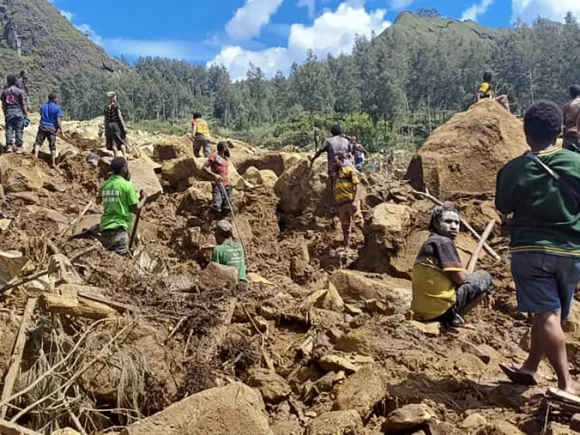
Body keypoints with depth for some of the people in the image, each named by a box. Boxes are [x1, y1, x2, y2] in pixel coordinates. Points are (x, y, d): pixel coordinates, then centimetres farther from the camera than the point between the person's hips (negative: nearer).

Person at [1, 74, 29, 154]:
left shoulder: (5, 92, 5)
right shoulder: (20, 91, -6)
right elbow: (24, 105, -8)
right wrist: (26, 115, -3)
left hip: (9, 112, 3)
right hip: (18, 112, -3)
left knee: (9, 129, 7)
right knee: (19, 130, 2)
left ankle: (9, 146, 5)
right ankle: (19, 147, 3)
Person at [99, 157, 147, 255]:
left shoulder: (104, 185, 11)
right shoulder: (127, 185, -7)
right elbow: (135, 209, -5)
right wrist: (144, 198, 12)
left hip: (105, 227, 6)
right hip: (118, 229, -6)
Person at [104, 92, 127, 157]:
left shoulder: (106, 107, 9)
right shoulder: (116, 105, -5)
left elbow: (105, 119, 10)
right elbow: (119, 116, -13)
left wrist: (106, 130, 14)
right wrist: (124, 126, -14)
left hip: (109, 126, 4)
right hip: (117, 124, -4)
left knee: (113, 143, 6)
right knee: (121, 142, -1)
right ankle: (124, 157, -10)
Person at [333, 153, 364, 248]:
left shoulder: (349, 170, 1)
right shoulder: (336, 174, 22)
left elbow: (357, 185, -8)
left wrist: (355, 201, -19)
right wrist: (337, 206, 19)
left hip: (351, 202, -7)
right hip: (341, 204, 7)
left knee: (358, 222, -14)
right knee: (345, 227, 9)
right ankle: (346, 247, 15)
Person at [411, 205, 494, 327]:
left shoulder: (428, 244, 18)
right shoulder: (444, 242, -9)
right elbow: (459, 278, -13)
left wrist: (478, 290, 15)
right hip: (439, 308, -9)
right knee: (485, 278, 4)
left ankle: (449, 317, 13)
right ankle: (455, 316, -3)